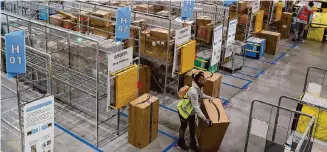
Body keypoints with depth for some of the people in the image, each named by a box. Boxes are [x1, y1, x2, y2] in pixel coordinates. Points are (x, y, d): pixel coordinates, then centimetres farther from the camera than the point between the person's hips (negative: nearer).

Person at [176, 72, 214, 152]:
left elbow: (201, 95, 14)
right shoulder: (193, 91, -39)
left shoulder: (199, 87, -12)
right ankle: (180, 144, 39)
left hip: (191, 110, 8)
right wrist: (205, 119, -34)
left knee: (192, 127, 18)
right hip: (184, 110, -8)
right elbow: (196, 108, -37)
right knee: (184, 126, 14)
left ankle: (193, 144, 38)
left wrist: (210, 97, 7)